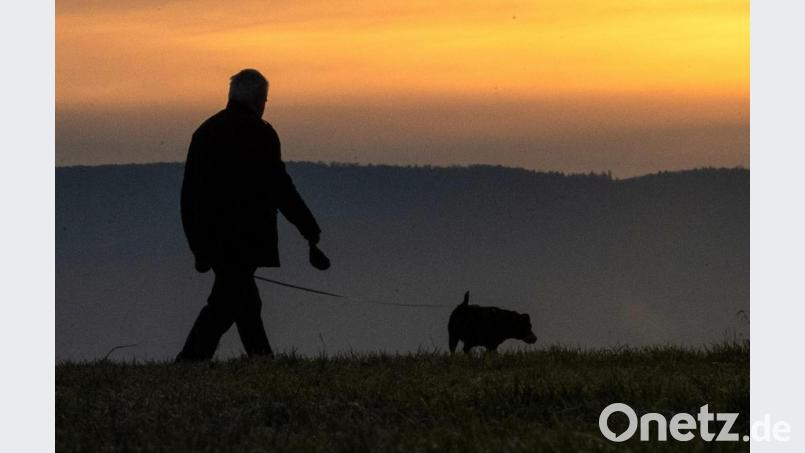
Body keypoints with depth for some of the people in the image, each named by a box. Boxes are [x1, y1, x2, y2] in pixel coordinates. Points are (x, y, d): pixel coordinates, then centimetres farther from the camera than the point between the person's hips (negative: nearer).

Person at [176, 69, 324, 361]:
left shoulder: (205, 131, 13)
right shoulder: (259, 133, -9)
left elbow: (189, 194, 15)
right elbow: (279, 187, -10)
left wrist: (198, 246, 20)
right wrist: (310, 229, -1)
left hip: (211, 238, 8)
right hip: (245, 240, -8)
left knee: (247, 304, 16)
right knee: (224, 304, -9)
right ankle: (188, 364, -18)